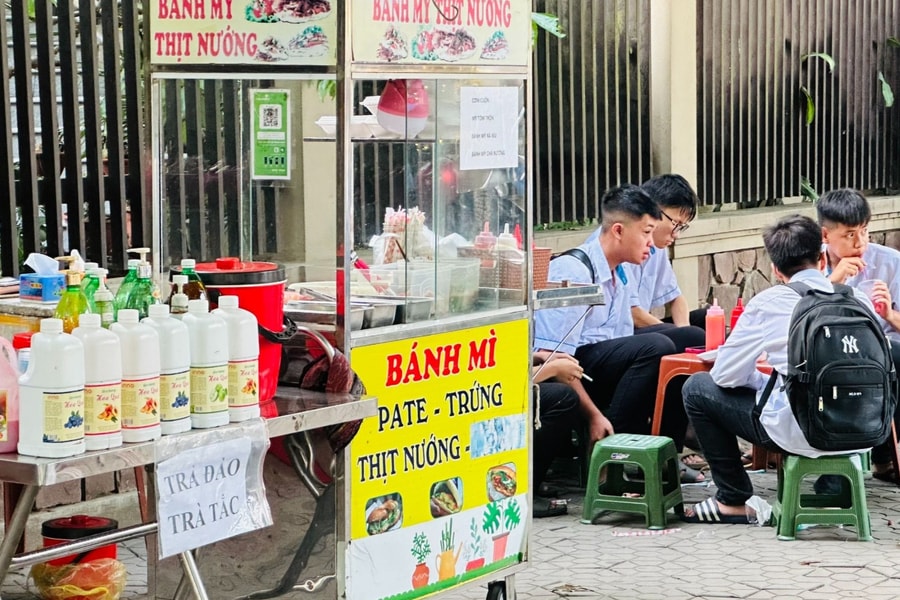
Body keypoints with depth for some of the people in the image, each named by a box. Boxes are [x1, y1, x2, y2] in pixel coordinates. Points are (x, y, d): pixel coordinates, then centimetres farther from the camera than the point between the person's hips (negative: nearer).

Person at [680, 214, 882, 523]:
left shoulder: (768, 303, -4)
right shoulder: (859, 301, 6)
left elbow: (725, 375, 1)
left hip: (799, 433, -5)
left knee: (697, 388, 15)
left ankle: (733, 502, 19)